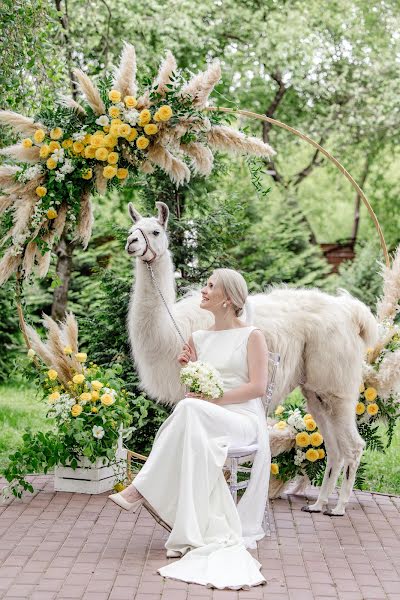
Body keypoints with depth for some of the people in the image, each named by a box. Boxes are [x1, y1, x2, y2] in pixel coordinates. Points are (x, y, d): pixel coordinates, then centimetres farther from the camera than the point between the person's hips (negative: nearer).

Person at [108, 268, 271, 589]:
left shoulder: (252, 336, 3)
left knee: (189, 409, -36)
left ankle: (141, 488, -32)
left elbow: (258, 386, -7)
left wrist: (213, 398, -14)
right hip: (204, 420, 4)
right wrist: (188, 367, 1)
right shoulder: (198, 338, 19)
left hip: (244, 421, -4)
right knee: (196, 440, -36)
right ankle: (214, 538, -38)